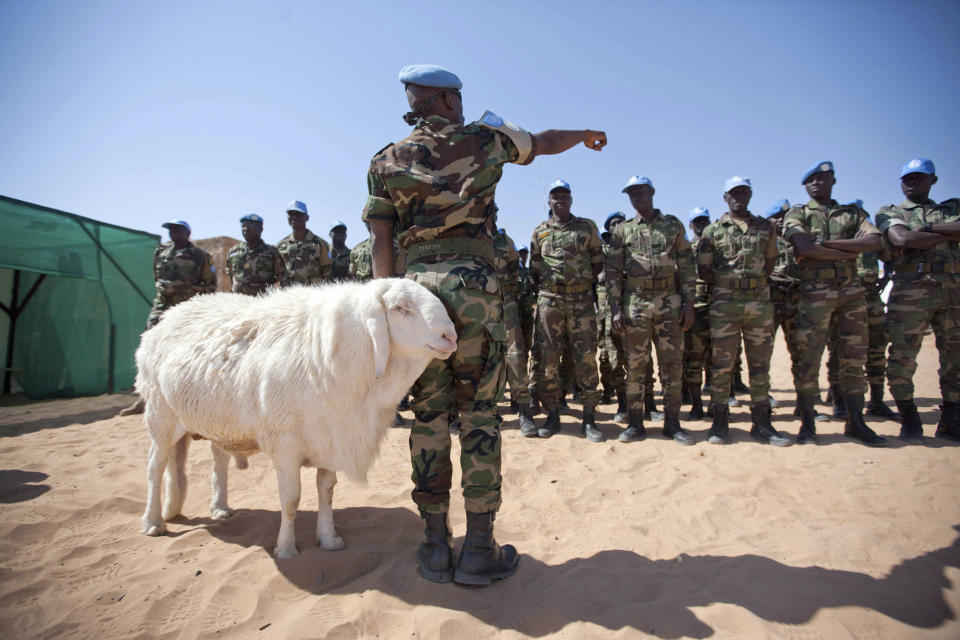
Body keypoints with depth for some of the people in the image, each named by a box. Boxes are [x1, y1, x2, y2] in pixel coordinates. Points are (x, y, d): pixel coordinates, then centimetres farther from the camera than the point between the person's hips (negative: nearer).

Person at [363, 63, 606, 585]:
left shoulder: (387, 161, 14)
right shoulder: (486, 137, 11)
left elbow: (380, 240, 5)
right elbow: (546, 142, 28)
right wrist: (588, 135, 47)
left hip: (415, 286, 3)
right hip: (472, 284, -2)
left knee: (429, 414, 6)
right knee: (479, 412, 1)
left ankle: (436, 546, 13)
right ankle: (479, 549, 6)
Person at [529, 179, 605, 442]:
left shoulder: (587, 227, 10)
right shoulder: (539, 232, 11)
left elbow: (598, 262, 13)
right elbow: (534, 269, 15)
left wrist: (583, 281, 3)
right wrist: (548, 285, 3)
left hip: (582, 301, 0)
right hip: (549, 301, 1)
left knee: (586, 358, -3)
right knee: (549, 358, 2)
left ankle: (589, 418, 5)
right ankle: (552, 415, 13)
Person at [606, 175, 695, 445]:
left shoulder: (673, 225, 10)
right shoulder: (622, 231, 8)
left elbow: (686, 265, 9)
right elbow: (613, 272, 4)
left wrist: (688, 303, 1)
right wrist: (616, 309, -4)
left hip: (669, 303, 1)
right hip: (635, 304, -1)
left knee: (672, 364, 3)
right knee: (635, 365, 2)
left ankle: (672, 423, 14)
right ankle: (635, 423, 12)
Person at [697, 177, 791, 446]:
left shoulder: (766, 227, 13)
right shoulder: (713, 230, 5)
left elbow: (770, 261, 21)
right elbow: (704, 271, 6)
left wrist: (757, 281, 7)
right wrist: (728, 282, -2)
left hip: (761, 302, 3)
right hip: (725, 304, -2)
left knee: (760, 365, 6)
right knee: (721, 364, -1)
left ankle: (761, 424, 14)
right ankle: (720, 423, 8)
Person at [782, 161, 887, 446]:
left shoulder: (853, 213, 17)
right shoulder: (797, 214, 7)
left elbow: (874, 241, -3)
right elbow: (805, 248, -12)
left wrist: (827, 243, -10)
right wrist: (848, 253, -6)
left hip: (852, 291, 4)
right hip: (815, 292, -3)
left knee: (853, 358, 6)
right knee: (808, 358, -4)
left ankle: (855, 422, 14)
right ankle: (807, 423, 5)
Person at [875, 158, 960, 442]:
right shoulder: (889, 213, 11)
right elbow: (903, 239, -10)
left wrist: (931, 228, -6)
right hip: (911, 291, -3)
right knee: (902, 358, -6)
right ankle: (910, 421, 9)